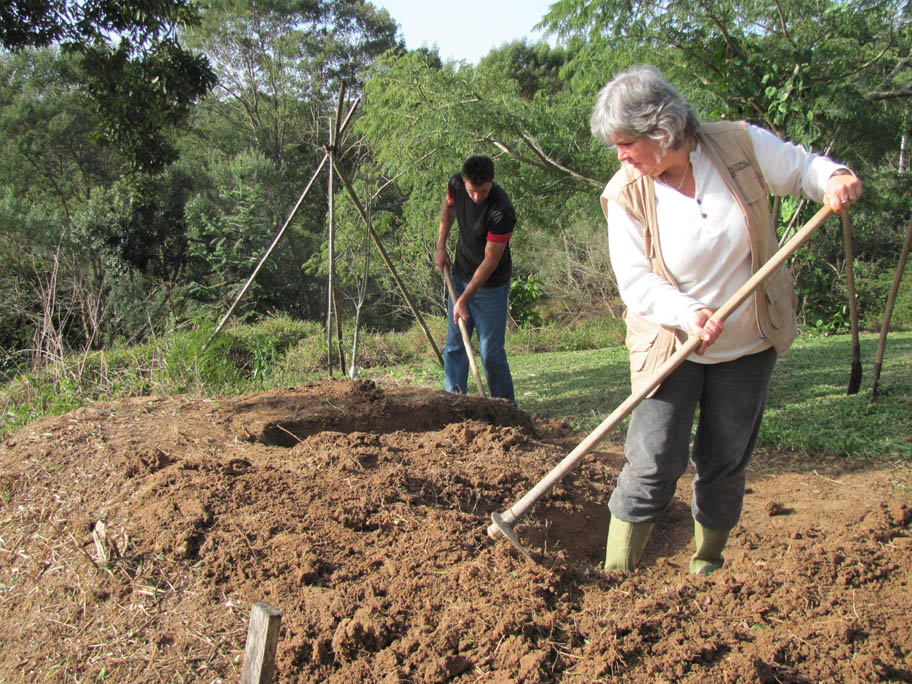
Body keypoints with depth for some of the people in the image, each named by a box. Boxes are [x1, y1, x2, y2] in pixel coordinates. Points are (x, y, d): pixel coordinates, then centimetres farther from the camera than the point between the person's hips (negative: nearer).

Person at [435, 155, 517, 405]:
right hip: (460, 276, 6)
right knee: (454, 346, 9)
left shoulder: (501, 212, -29)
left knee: (491, 352, -4)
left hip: (491, 284, -6)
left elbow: (490, 262, -23)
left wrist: (464, 299, -20)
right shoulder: (456, 184, -11)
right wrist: (441, 247, 10)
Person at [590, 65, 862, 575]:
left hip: (748, 345, 2)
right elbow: (635, 282, -15)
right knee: (653, 465, -8)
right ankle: (615, 579, 7)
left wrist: (834, 178, -18)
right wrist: (687, 314, -33)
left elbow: (800, 167, 6)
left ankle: (707, 568, 33)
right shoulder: (626, 194, -13)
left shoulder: (740, 144, -10)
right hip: (670, 347, -2)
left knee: (724, 466, 11)